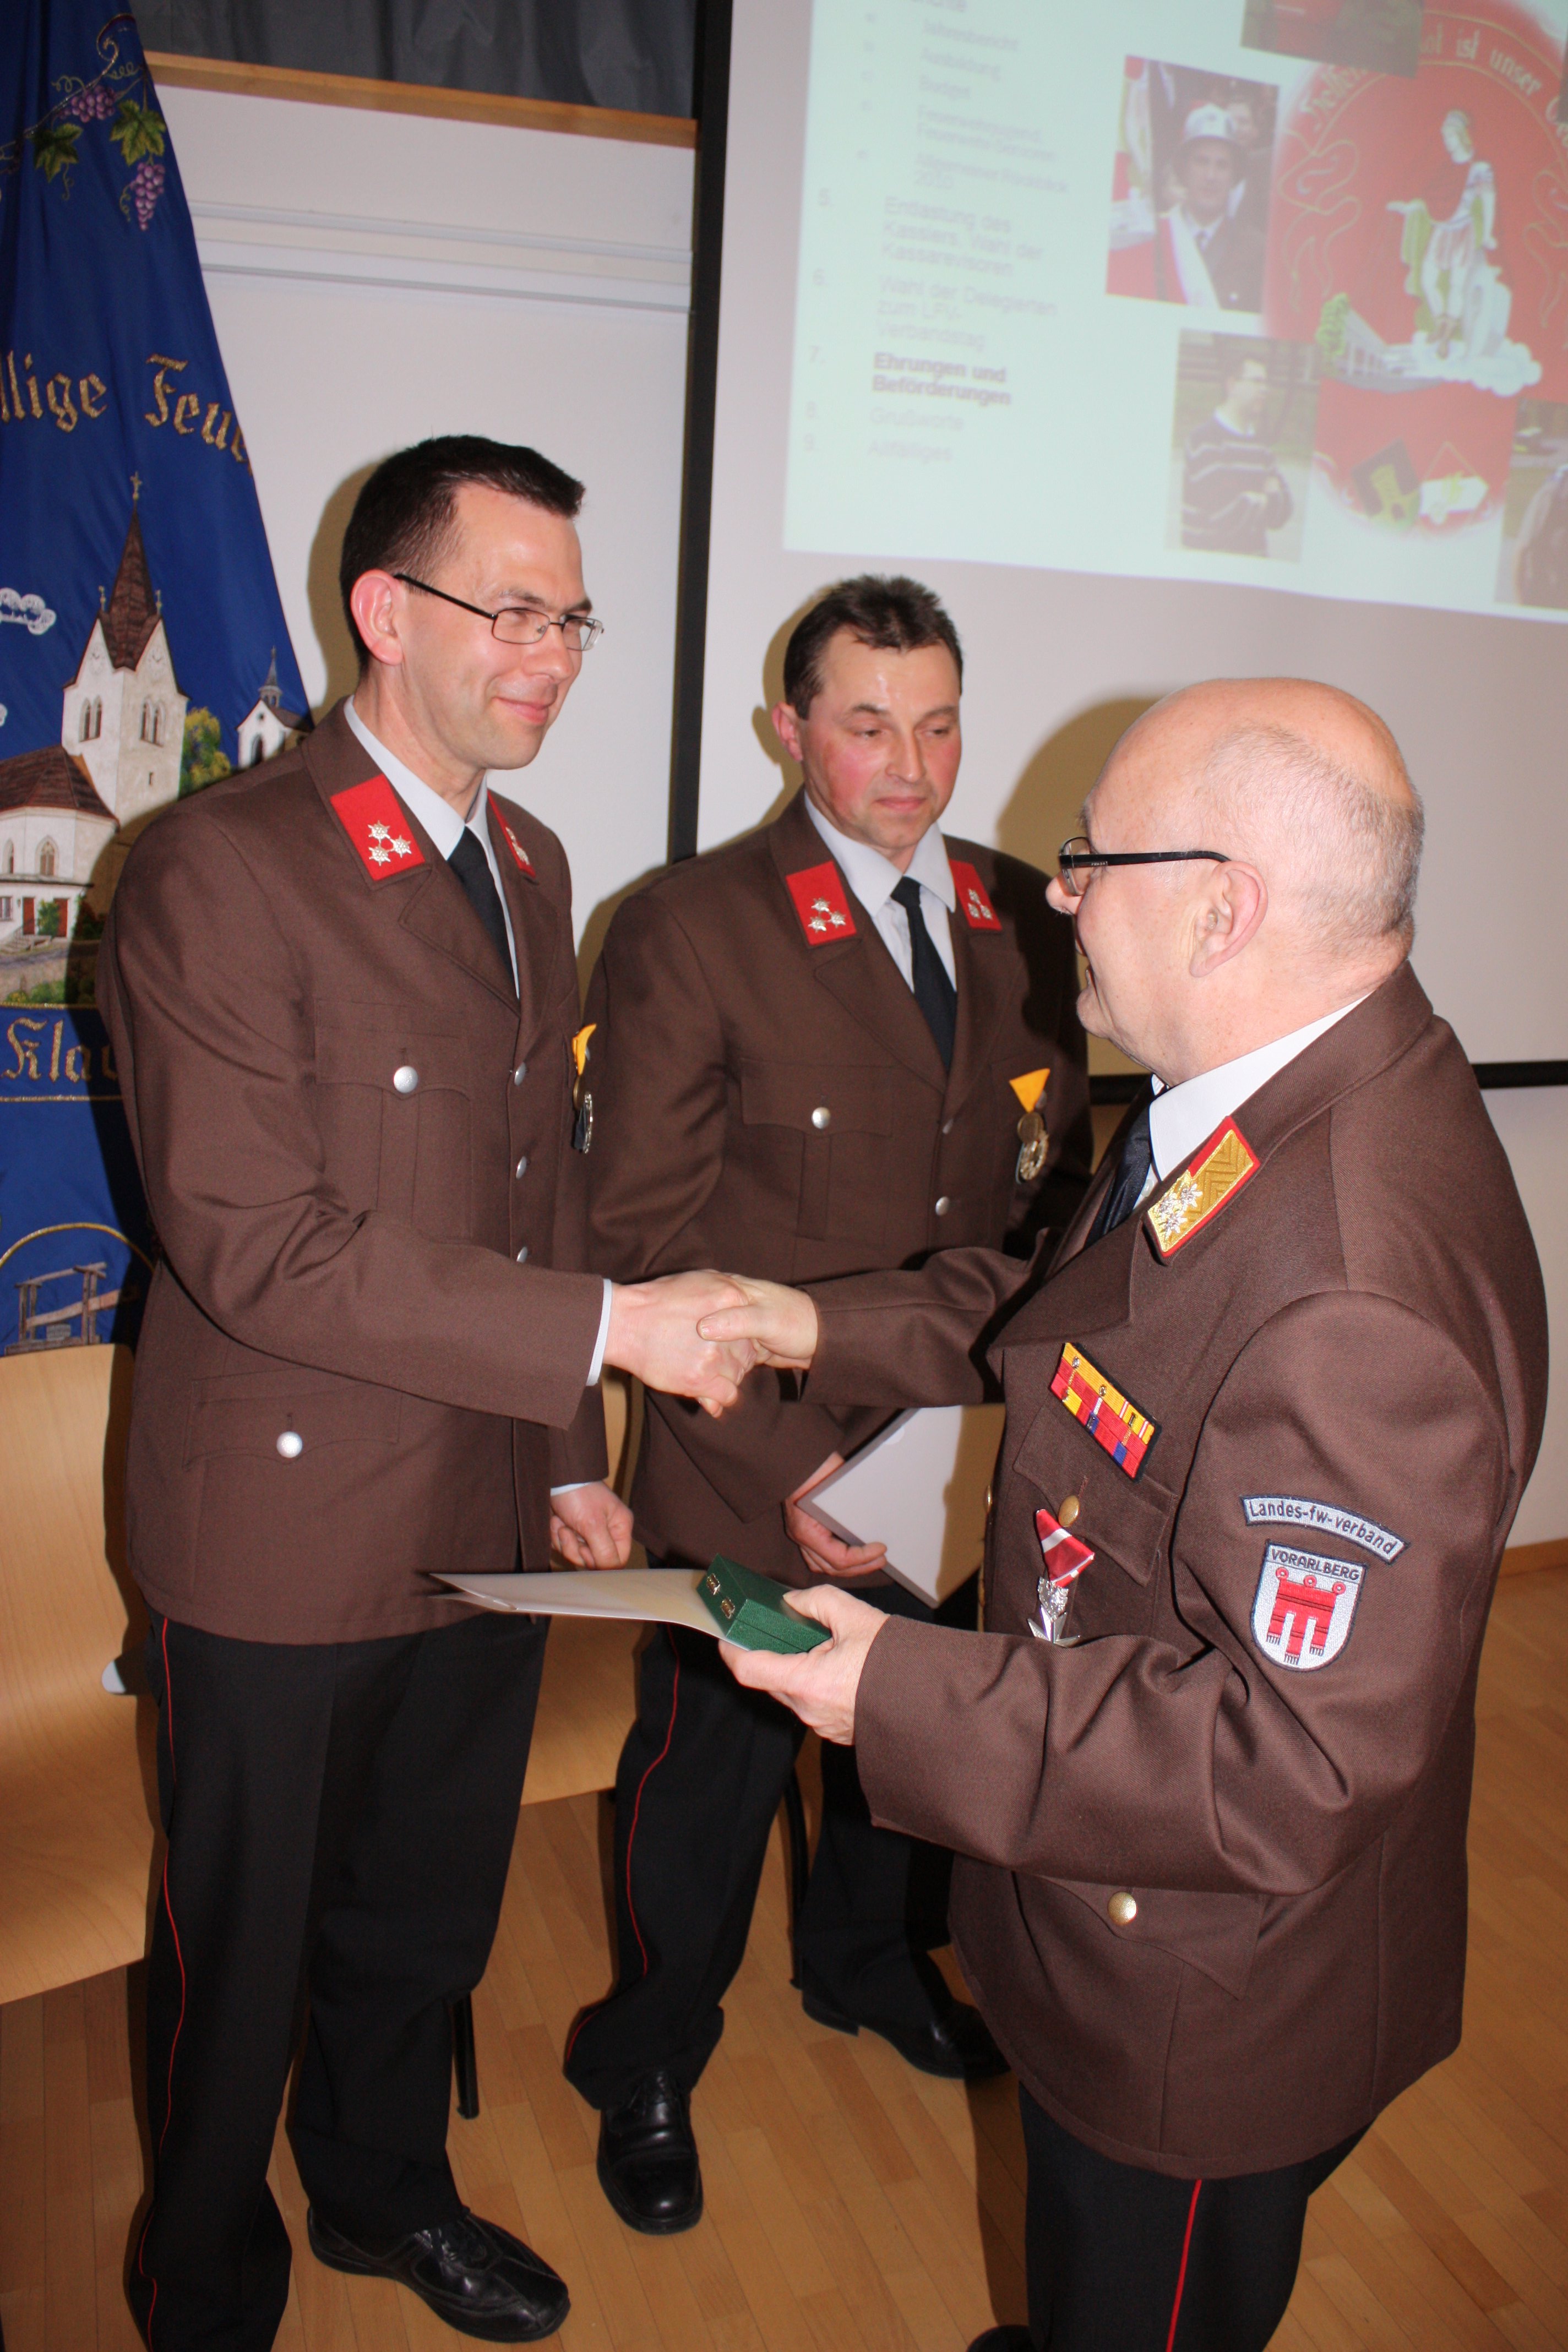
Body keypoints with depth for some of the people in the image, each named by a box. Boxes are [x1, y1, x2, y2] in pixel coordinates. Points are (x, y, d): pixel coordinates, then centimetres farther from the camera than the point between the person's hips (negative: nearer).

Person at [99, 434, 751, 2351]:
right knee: (241, 1954, 17)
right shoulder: (219, 868, -18)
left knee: (428, 1917, 24)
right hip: (288, 1541, -6)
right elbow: (257, 1246, -24)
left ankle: (385, 2192, 53)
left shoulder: (527, 868, 7)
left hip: (488, 1521, 7)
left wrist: (572, 1456, 13)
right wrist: (607, 1327, -23)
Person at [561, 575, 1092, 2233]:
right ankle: (648, 2067, 45)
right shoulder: (689, 929, -15)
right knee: (707, 1777, 16)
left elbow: (1056, 1178, 9)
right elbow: (641, 1235, -16)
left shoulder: (1022, 921, 1)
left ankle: (870, 1966, 57)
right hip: (754, 1473, -4)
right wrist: (789, 1461, -21)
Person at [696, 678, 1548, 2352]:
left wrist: (906, 1694, -31)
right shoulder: (1266, 1099, -7)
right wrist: (829, 1330, 2)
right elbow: (1080, 1312, 9)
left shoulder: (1356, 1304, -40)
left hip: (1202, 2008, -8)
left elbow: (1297, 1761, -34)